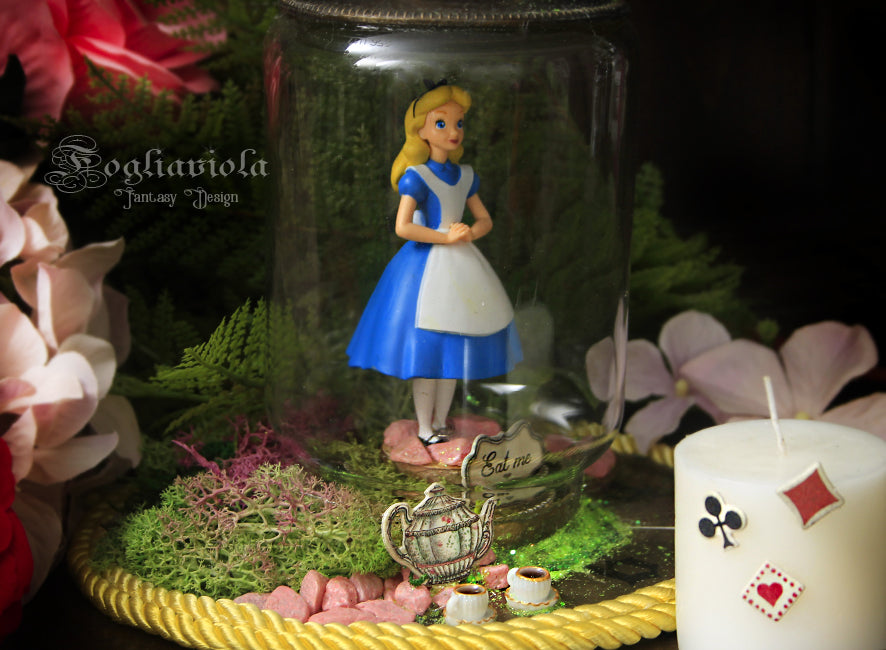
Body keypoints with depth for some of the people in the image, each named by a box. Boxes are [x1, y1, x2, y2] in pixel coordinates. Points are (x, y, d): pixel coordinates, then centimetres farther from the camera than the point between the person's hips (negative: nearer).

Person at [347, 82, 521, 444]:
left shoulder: (464, 176, 9)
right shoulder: (416, 176, -10)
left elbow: (485, 220, 14)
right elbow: (402, 227, -18)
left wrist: (470, 233, -8)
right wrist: (446, 238, -18)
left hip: (460, 265, 7)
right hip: (427, 264, -6)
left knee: (452, 347, 10)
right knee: (427, 347, -3)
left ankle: (440, 422, 20)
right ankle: (424, 427, 8)